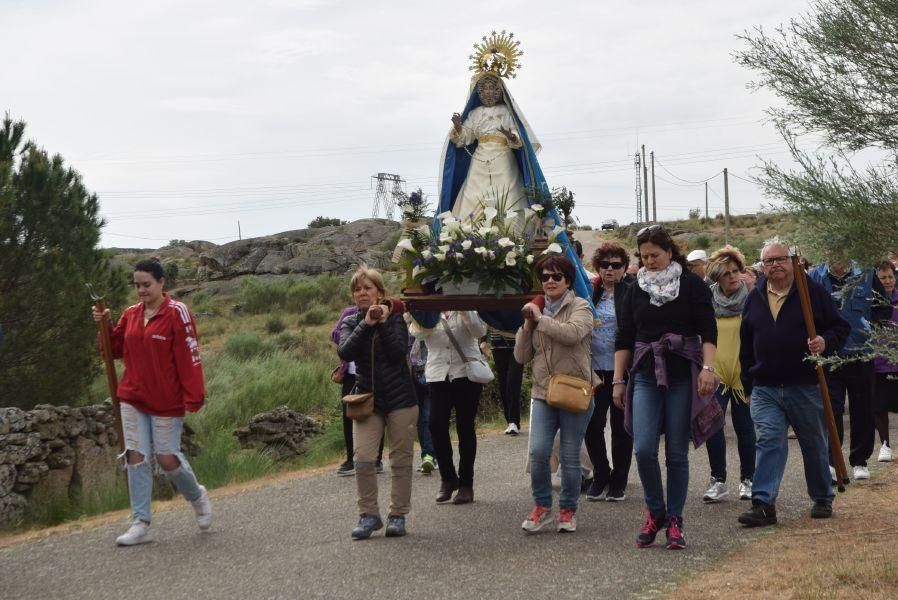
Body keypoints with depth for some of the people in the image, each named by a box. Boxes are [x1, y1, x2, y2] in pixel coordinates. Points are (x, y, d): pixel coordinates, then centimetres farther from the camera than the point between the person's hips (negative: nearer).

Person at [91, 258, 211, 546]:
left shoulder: (176, 312, -11)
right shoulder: (130, 314, 7)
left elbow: (188, 356, -15)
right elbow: (117, 349, 14)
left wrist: (193, 397, -18)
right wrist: (105, 326, -3)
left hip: (166, 401, -5)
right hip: (132, 398, 5)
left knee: (167, 458, 0)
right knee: (136, 456, 0)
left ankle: (197, 496, 29)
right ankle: (141, 523, 4)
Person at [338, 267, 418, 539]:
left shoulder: (395, 318, -2)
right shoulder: (351, 323, 3)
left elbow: (398, 352, -16)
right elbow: (345, 352, -16)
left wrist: (382, 323, -17)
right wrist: (366, 324, -21)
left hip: (400, 399, -1)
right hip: (367, 399, 1)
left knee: (400, 461, 4)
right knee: (363, 460, -9)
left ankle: (398, 515, 15)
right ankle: (369, 515, 3)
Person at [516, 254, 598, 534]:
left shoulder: (580, 306, -1)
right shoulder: (536, 309, 14)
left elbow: (572, 333, -23)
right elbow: (521, 356, 13)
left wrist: (540, 318, -12)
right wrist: (527, 325, 0)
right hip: (543, 392, 4)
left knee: (570, 456, 2)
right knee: (538, 451, -10)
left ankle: (567, 510, 18)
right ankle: (541, 506, 8)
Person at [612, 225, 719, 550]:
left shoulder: (692, 284, 2)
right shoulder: (636, 289, 11)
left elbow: (708, 331, -3)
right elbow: (624, 338, 13)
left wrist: (707, 368, -16)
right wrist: (618, 380, 9)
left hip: (683, 377, -2)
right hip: (645, 377, 2)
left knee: (677, 453, 1)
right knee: (644, 449, -10)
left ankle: (674, 520, 12)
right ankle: (655, 511, 10)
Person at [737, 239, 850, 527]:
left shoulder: (813, 292, -1)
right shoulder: (755, 298, 9)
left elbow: (841, 327, 1)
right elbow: (746, 344, 16)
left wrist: (826, 342, -21)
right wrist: (748, 382, 15)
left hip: (806, 386, -2)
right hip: (765, 388, 2)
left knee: (815, 444, 11)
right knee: (769, 441, -9)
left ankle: (822, 499, 26)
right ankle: (763, 503, -13)